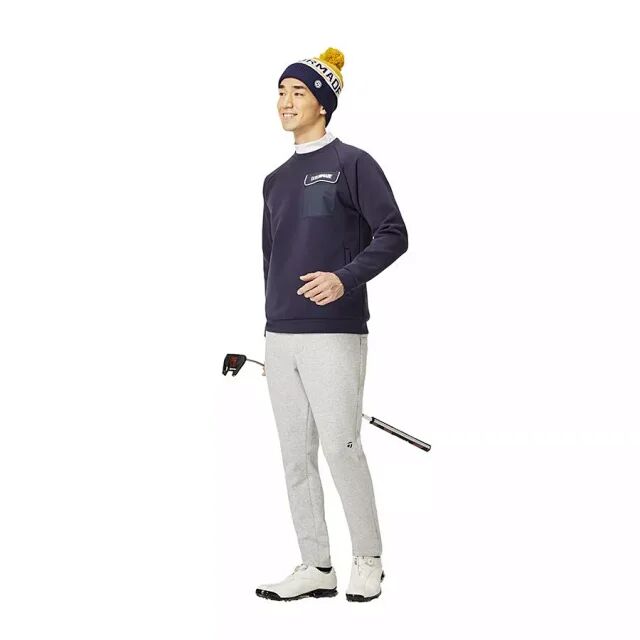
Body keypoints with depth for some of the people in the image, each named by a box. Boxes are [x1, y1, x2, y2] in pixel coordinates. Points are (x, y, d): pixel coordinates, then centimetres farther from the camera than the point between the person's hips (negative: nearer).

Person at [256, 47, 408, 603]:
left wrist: (345, 278, -22)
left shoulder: (351, 163, -1)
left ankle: (368, 560, 10)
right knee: (295, 455, 6)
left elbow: (393, 234, -8)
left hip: (334, 334, -7)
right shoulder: (276, 180, 19)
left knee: (340, 447, -8)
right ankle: (316, 568, 15)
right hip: (280, 338, 7)